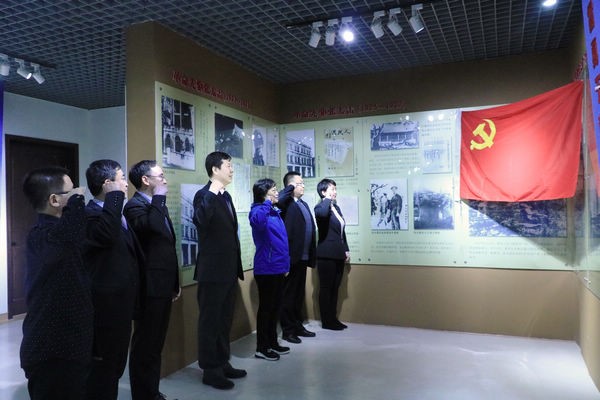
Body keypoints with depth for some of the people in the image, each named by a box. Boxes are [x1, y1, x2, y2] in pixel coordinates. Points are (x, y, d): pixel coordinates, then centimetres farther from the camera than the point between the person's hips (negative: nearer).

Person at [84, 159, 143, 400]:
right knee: (102, 363, 5)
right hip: (105, 303, -9)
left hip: (120, 301, 9)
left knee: (116, 362, 21)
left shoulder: (116, 214, 12)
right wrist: (115, 196, -29)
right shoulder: (90, 214, -17)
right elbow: (107, 235, -39)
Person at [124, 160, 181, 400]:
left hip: (163, 285, 9)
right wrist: (159, 198, -20)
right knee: (145, 344, 3)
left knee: (156, 343, 17)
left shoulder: (157, 206, 15)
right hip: (150, 287, -9)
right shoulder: (135, 205, -12)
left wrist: (175, 282, 19)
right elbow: (151, 227, -35)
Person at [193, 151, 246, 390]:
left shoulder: (226, 196, 13)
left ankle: (222, 363, 30)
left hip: (229, 270, 9)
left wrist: (237, 266, 16)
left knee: (224, 320, 17)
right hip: (212, 270, -9)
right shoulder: (204, 195, -13)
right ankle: (210, 370, 16)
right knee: (210, 321, 4)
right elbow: (200, 222, -34)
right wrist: (212, 193, -32)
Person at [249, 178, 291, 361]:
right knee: (266, 307, 1)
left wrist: (285, 263, 18)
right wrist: (267, 203, -30)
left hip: (278, 267, 9)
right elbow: (257, 222, -40)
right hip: (266, 268, -9)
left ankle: (272, 343, 29)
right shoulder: (259, 210, -13)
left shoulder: (275, 212, 14)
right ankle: (261, 348, 13)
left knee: (275, 306, 16)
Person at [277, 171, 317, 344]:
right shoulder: (286, 203, -9)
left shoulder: (304, 204, 17)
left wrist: (312, 255, 12)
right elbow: (278, 200, -35)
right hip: (291, 258, -8)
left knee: (299, 294, 17)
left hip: (302, 258, 8)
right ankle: (287, 330, 13)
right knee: (288, 295, 3)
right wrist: (291, 187, -17)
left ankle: (298, 326, 30)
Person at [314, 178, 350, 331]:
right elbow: (322, 213, -37)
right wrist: (328, 199, -19)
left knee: (335, 288, 13)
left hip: (338, 255, 8)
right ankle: (326, 321, 10)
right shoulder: (320, 207, -10)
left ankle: (333, 319, 23)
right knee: (326, 288, 1)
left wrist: (346, 250, 15)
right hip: (326, 255, -8)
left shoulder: (336, 207, 16)